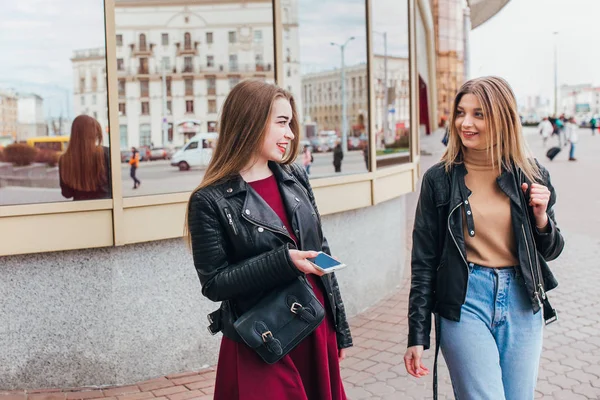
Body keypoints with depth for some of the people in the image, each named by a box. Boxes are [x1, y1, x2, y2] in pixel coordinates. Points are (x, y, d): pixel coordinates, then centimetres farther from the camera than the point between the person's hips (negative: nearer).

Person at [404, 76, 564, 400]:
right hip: (464, 301, -3)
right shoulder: (439, 179, -4)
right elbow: (424, 261, -2)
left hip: (522, 303, 3)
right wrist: (417, 337, -4)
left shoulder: (530, 176, 3)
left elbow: (550, 252, 13)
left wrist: (541, 218, -8)